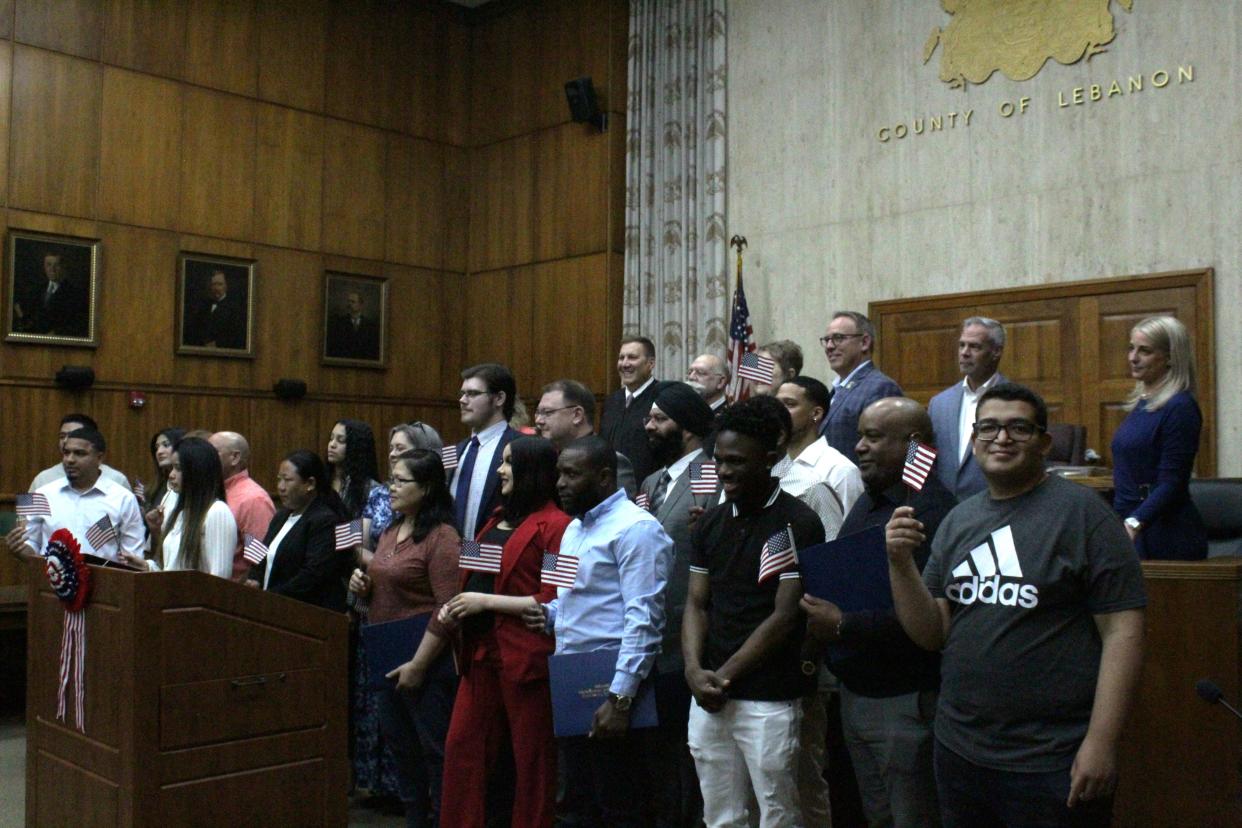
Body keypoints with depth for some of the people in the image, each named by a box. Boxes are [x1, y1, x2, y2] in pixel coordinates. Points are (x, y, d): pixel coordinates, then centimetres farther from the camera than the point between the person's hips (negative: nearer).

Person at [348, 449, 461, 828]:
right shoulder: (390, 532, 12)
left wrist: (418, 665, -19)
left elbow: (446, 609, -19)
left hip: (427, 661, -9)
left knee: (434, 752, 0)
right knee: (401, 746, 17)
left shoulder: (442, 537, -15)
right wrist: (362, 584, 2)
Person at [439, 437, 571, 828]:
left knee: (532, 764, 5)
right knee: (461, 749, 10)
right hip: (482, 653, 9)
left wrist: (486, 601, -16)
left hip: (526, 659, -8)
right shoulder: (499, 520, 16)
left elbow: (552, 601, -18)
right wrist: (455, 606, 9)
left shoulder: (554, 525, -12)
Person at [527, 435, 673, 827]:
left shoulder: (635, 528, -14)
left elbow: (643, 620, -20)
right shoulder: (574, 529, 15)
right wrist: (550, 614, 4)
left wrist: (620, 698, -23)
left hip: (610, 687, -9)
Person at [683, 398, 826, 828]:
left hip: (769, 700, -5)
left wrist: (725, 675, -11)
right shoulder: (710, 523, 9)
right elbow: (696, 604, 9)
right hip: (708, 698, 6)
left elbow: (785, 617, -12)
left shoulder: (798, 524, -9)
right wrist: (694, 670, -8)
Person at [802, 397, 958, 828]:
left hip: (905, 701, -9)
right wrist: (819, 618, 2)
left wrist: (843, 626, -22)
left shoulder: (932, 510, -20)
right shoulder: (868, 500, 12)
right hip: (855, 692, 9)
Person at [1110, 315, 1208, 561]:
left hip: (1168, 538, -8)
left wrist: (1134, 523, -32)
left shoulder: (1180, 408, -13)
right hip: (1136, 531, 8)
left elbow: (1171, 484, -19)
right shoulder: (1142, 402, 11)